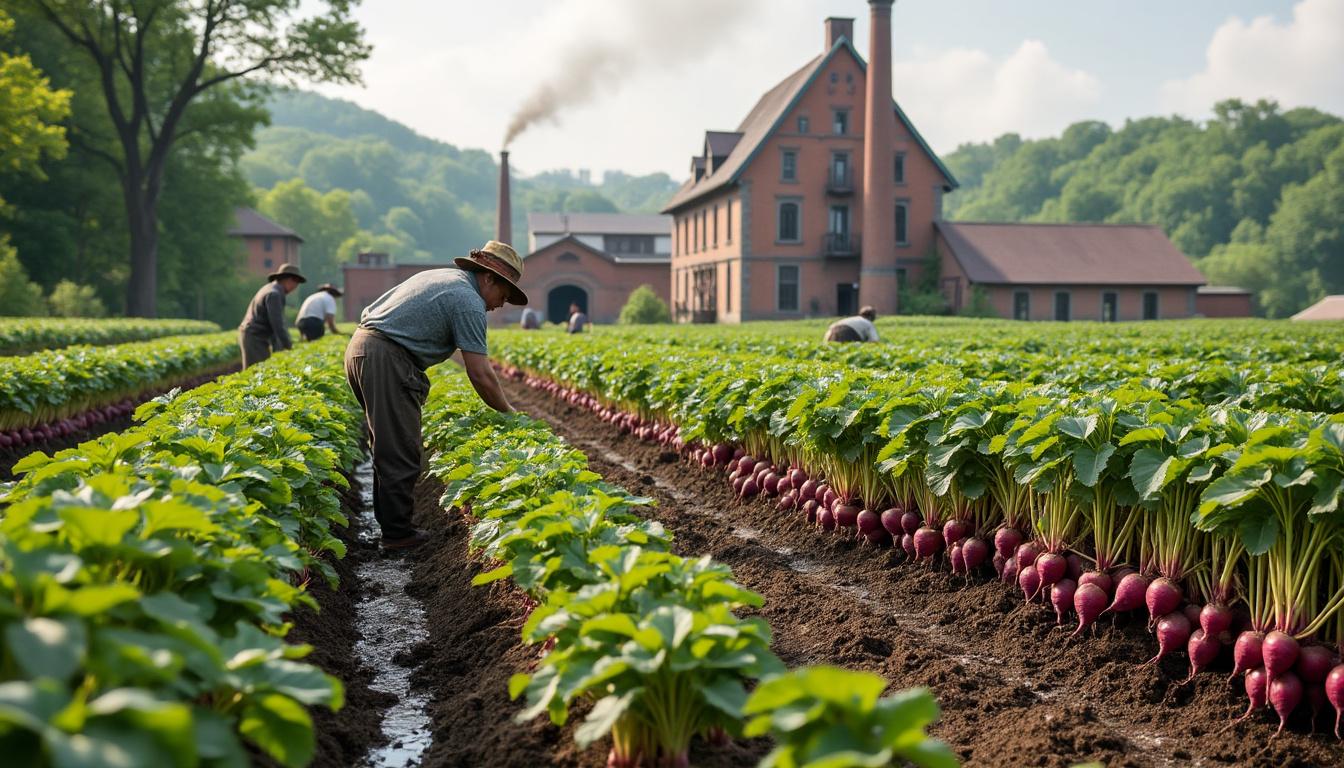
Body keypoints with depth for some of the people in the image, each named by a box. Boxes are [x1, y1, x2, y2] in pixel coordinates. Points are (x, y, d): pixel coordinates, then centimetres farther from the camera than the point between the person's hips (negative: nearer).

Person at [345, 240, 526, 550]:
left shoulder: (442, 277, 21)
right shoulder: (469, 301, -8)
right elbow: (480, 375, -11)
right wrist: (509, 414, 2)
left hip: (359, 346, 10)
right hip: (386, 358, -10)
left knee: (388, 447, 18)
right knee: (400, 452, -3)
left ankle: (386, 521, 26)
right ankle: (397, 533, 4)